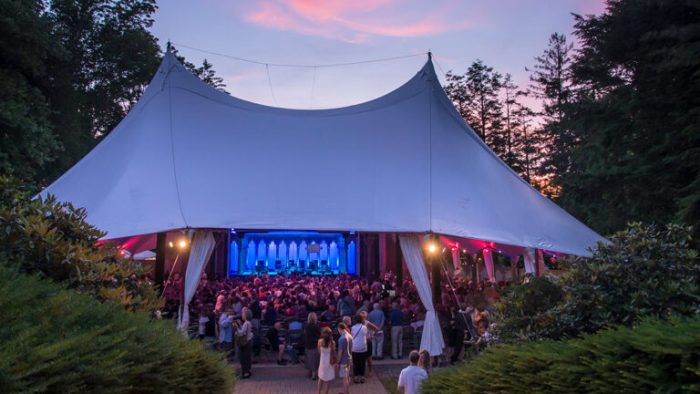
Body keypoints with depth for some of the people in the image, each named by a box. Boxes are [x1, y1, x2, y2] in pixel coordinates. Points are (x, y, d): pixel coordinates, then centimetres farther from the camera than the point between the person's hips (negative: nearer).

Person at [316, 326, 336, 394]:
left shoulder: (320, 341, -13)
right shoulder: (332, 343, -20)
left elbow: (319, 352, -1)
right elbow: (333, 353, -12)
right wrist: (334, 360, 3)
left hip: (322, 360, 2)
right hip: (330, 361, -2)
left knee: (321, 377, 19)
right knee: (329, 378, 14)